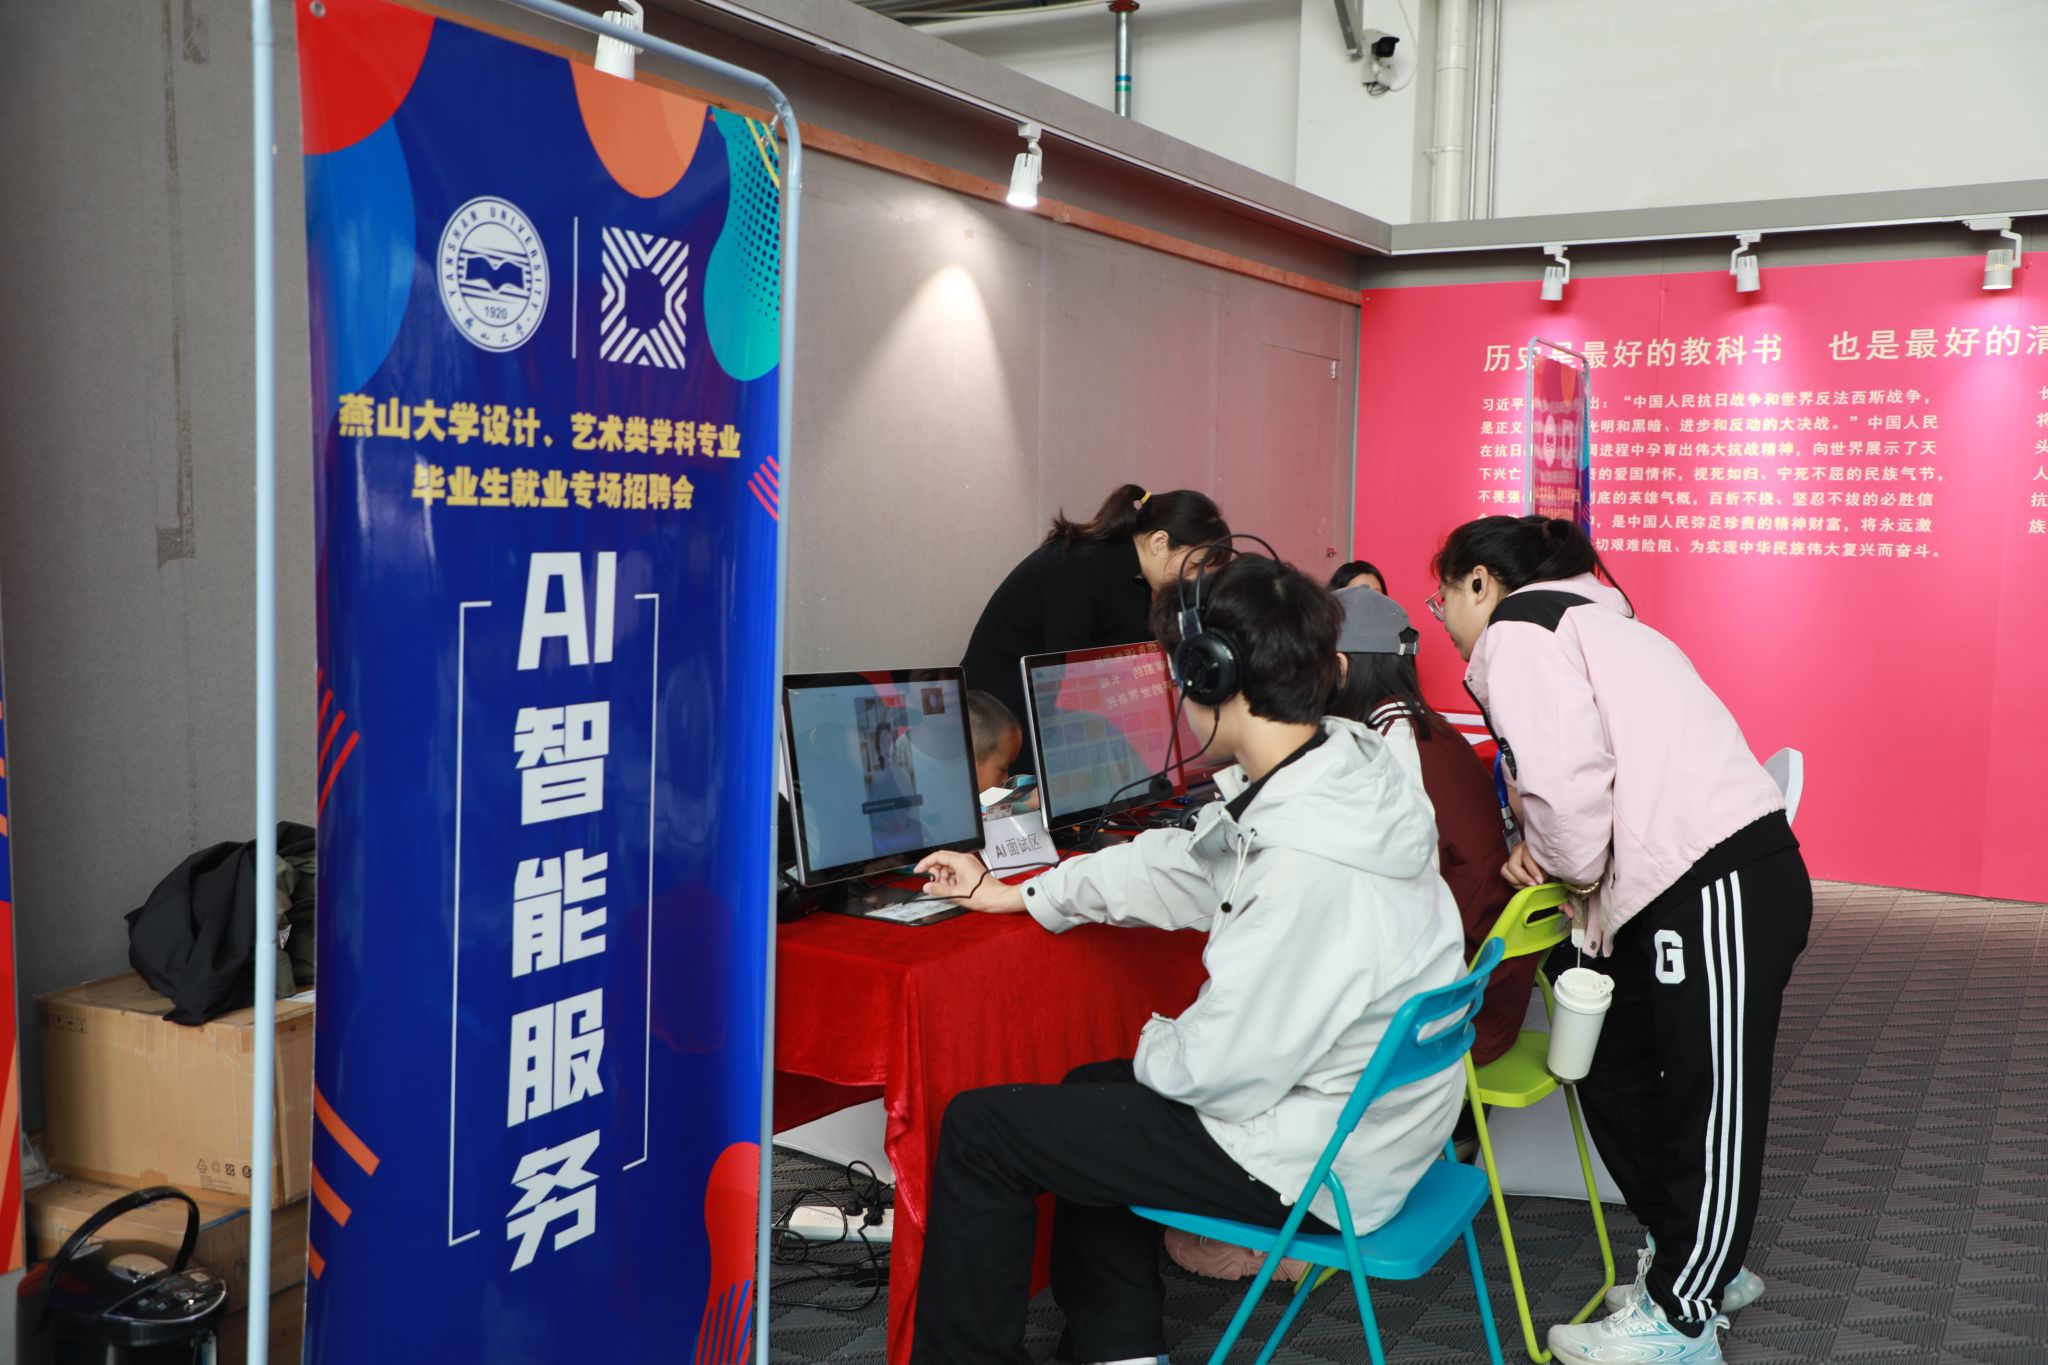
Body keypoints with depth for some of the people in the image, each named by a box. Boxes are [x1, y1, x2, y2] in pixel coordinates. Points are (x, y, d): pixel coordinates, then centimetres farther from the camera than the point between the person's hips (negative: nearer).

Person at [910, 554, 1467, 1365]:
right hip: (1360, 1108, 9)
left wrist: (1153, 1048, -4)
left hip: (1312, 1168, -9)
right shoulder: (1339, 767, -3)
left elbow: (1224, 1068, -27)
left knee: (979, 1128, -2)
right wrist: (1016, 894, 17)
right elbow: (1183, 865, 10)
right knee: (1093, 1090, 28)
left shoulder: (1308, 866, -33)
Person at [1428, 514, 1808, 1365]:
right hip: (1678, 888, 10)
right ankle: (1692, 1260, 32)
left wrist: (1572, 869, -2)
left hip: (1718, 887, -10)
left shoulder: (1515, 630, -6)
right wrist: (1550, 854, 7)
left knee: (1710, 1104, 1)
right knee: (1613, 1077, 17)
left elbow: (1566, 777, -19)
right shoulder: (1578, 618, 25)